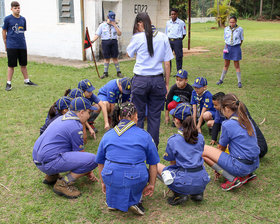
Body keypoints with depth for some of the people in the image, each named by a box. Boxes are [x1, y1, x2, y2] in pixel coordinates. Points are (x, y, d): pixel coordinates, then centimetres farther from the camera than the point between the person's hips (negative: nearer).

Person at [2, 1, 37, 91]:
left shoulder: (23, 19, 8)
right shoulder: (7, 19, -4)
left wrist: (22, 41, 13)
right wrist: (6, 45, 3)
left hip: (22, 46, 4)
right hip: (11, 46, -4)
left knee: (23, 64, 13)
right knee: (11, 65, 1)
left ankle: (27, 80, 26)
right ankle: (8, 83, 9)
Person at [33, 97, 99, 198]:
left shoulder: (62, 118, 18)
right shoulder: (75, 126, -12)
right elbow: (80, 154, -2)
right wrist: (88, 172, 16)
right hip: (50, 162, -10)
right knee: (93, 159, -15)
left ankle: (51, 176, 19)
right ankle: (63, 184, -11)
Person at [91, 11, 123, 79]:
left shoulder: (115, 25, 9)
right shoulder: (102, 25, 4)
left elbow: (119, 34, -3)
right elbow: (97, 34, 0)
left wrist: (115, 25, -9)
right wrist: (93, 40, -16)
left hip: (114, 42, 1)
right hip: (105, 42, -1)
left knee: (115, 57, 3)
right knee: (106, 58, 4)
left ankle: (118, 72, 13)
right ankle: (105, 73, 13)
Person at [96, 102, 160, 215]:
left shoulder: (107, 135, 14)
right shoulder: (144, 135, 8)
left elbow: (100, 162, 23)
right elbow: (153, 164, 13)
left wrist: (103, 182, 38)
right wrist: (151, 184, 27)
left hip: (111, 179, 2)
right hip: (136, 181, -2)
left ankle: (112, 201, 24)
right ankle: (134, 201, 12)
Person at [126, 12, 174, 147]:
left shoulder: (138, 38, -5)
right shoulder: (162, 37, 3)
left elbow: (129, 54, 14)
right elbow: (167, 63, 4)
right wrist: (167, 84, 11)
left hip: (140, 80, -2)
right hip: (158, 80, 2)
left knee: (138, 116, 9)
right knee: (154, 116, 10)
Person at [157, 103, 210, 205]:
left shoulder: (173, 140, -7)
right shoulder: (200, 137, 7)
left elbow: (173, 163, 5)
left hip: (185, 183, -5)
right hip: (202, 181, 6)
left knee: (157, 166, 12)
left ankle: (179, 194, 1)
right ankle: (198, 193, 17)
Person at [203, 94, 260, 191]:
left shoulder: (227, 124, -14)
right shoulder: (247, 120, 9)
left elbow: (221, 147, 1)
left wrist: (217, 168, 20)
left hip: (241, 167, -8)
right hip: (254, 165, 8)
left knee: (203, 151, -4)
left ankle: (233, 179, -7)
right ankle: (247, 175, 14)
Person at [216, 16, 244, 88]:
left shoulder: (240, 29, -6)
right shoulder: (226, 29, 1)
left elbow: (241, 39, 5)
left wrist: (238, 47, 3)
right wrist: (226, 46, 3)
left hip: (236, 48, -3)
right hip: (228, 47, 3)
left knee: (237, 65, 0)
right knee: (226, 65, 12)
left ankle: (239, 82, 8)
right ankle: (221, 79, 22)